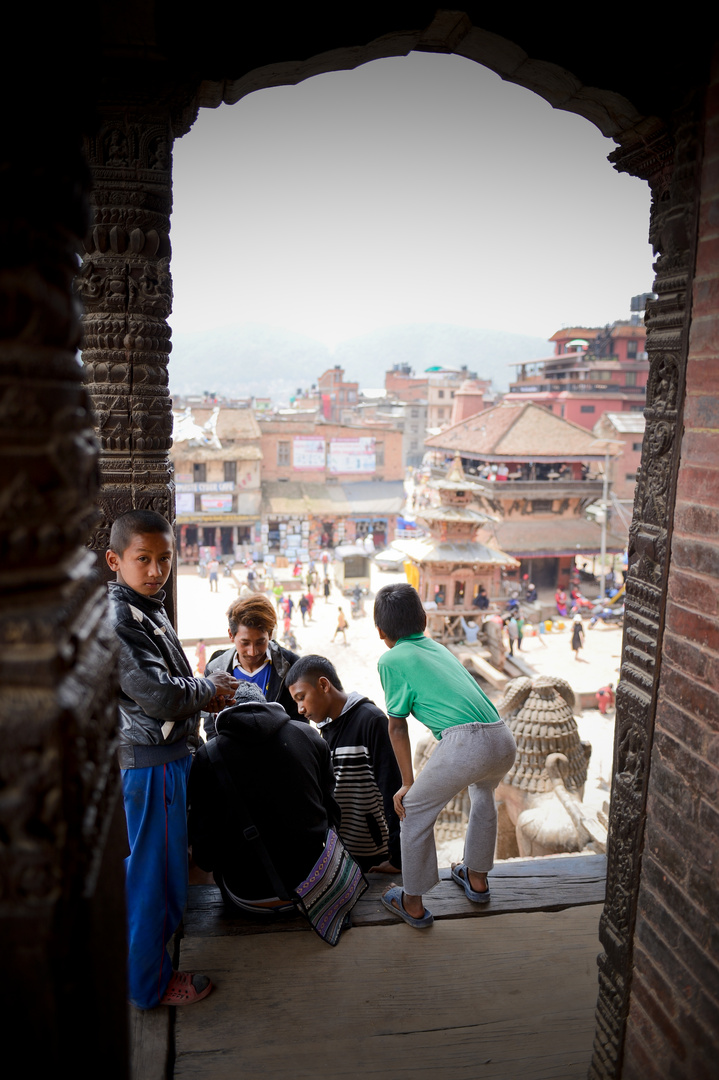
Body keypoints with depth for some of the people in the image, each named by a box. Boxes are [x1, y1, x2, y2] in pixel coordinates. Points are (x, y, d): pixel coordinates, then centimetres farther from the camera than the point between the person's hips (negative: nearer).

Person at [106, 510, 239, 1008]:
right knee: (154, 870, 4)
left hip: (166, 756, 10)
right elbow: (160, 696, -26)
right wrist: (210, 689, -10)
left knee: (163, 864, 24)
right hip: (150, 763, -10)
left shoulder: (148, 610, 10)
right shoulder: (119, 620, -22)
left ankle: (146, 959, 44)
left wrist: (205, 692, 6)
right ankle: (151, 983, 23)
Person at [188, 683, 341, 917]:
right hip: (314, 887, 3)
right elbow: (332, 811, 8)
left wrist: (205, 860, 18)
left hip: (250, 899, -2)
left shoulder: (207, 756, -7)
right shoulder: (309, 735, 1)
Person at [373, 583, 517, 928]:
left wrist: (408, 783, 17)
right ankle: (477, 878, 49)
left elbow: (397, 726, 8)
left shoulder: (391, 660, 7)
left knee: (414, 810, 16)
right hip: (504, 739, 7)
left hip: (466, 742, -7)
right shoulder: (438, 647, 26)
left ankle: (413, 904, 28)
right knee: (482, 793, 37)